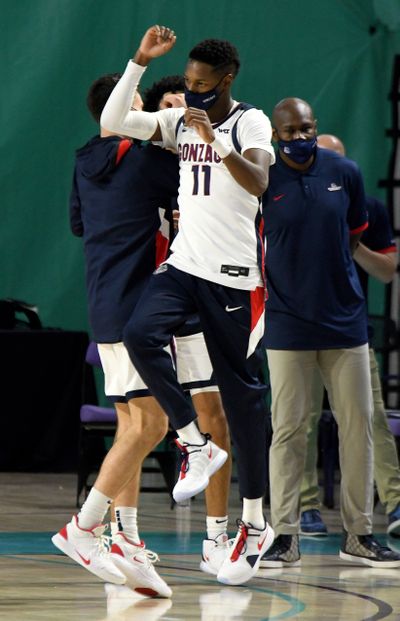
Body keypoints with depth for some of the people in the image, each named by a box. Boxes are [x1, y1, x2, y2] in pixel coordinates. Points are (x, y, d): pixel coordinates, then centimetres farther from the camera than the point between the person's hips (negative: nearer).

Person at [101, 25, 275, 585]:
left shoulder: (249, 122, -6)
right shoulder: (180, 122, 10)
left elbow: (258, 183, -23)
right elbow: (113, 122, 2)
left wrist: (215, 141, -34)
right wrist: (141, 61, -4)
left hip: (233, 276, -5)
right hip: (184, 263, 5)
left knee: (241, 393, 0)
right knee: (139, 335, -24)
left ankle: (255, 522, 7)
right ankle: (196, 445, -7)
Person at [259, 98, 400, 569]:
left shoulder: (346, 173, 3)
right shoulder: (262, 180, -6)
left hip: (346, 321, 3)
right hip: (288, 326, -3)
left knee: (358, 426, 4)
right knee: (288, 431, -3)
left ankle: (358, 535, 12)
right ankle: (285, 537, 2)